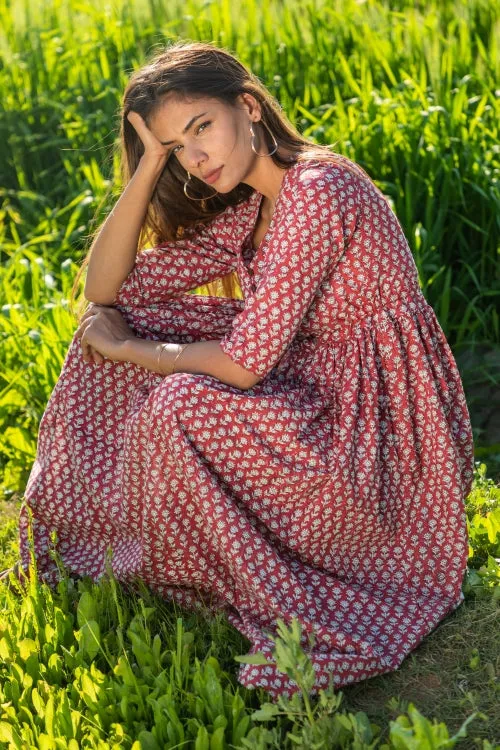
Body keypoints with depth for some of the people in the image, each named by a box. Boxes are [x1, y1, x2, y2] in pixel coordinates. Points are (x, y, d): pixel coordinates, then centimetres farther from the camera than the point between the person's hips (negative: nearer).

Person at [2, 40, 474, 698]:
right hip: (317, 389, 9)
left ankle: (275, 608, -6)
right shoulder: (248, 211, 6)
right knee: (132, 325, 4)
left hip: (383, 433, -9)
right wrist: (152, 162, -6)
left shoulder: (315, 193, -23)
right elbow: (105, 289, 3)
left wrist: (123, 348, -10)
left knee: (182, 407, -29)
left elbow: (242, 365, -25)